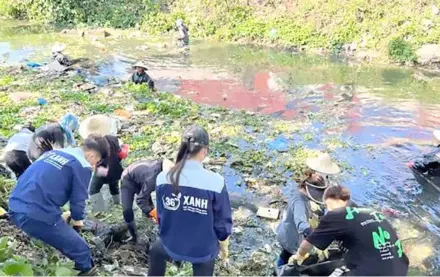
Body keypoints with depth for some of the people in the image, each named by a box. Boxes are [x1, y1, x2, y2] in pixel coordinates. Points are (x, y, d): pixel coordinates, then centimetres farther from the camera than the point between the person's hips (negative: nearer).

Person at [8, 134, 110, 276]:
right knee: (81, 251, 4)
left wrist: (61, 214, 34)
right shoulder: (83, 166, -3)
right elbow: (78, 199, 1)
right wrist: (77, 219, 22)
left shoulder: (54, 152, 20)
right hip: (38, 215, -9)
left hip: (15, 208, 9)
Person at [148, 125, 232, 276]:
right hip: (203, 249, -2)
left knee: (156, 250, 36)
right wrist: (224, 246, 7)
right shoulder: (215, 182, -26)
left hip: (172, 245, 2)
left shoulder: (163, 178, -16)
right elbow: (222, 222, -13)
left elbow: (161, 215, 0)